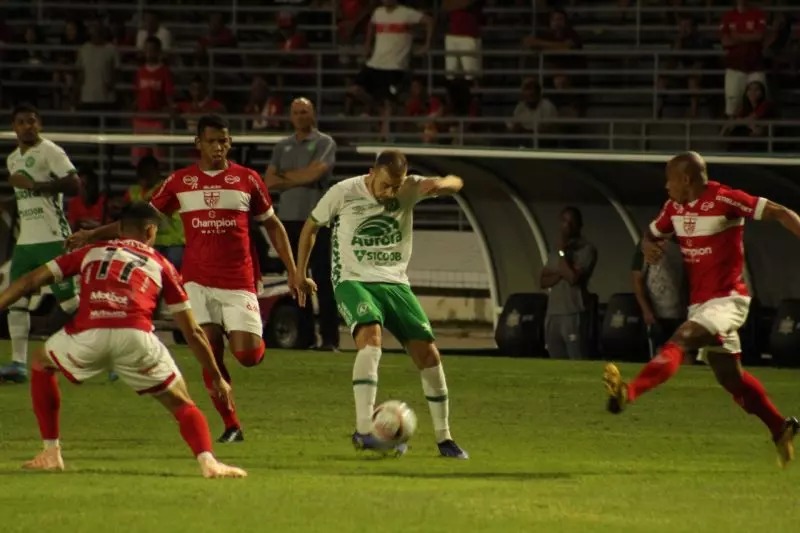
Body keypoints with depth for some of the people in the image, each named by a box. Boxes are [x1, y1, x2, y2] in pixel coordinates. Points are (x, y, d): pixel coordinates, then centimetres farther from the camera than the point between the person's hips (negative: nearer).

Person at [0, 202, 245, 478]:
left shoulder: (91, 252, 29)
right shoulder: (161, 265, 26)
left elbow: (31, 280, 23)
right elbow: (192, 331, 27)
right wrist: (217, 378, 35)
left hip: (87, 335, 1)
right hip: (136, 337, -1)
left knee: (41, 363, 31)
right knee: (181, 404, 15)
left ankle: (51, 453, 27)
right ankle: (207, 461, -10)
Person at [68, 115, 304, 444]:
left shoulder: (247, 179, 4)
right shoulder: (180, 182, 6)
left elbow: (272, 224, 12)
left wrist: (292, 271, 6)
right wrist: (93, 235, 4)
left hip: (238, 283, -1)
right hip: (198, 281, 1)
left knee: (247, 355, -12)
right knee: (210, 353, -9)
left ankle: (255, 337, 26)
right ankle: (231, 426, 2)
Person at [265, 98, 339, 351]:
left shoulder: (324, 143, 2)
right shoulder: (282, 146, 17)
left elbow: (315, 173, -12)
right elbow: (269, 181, 10)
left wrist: (285, 176, 1)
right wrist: (299, 179, -5)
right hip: (289, 217, 5)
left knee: (323, 280, -8)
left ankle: (330, 337, -10)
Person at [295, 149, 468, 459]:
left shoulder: (410, 189, -3)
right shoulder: (344, 193, -8)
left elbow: (455, 183, -6)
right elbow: (312, 226, 8)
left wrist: (440, 184, -30)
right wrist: (300, 273, 8)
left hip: (395, 282, 4)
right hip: (353, 281, -4)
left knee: (428, 353, -3)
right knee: (371, 336, -33)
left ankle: (444, 439, 12)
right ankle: (364, 430, -40)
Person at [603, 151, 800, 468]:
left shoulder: (724, 200, -15)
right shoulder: (675, 207, 7)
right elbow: (653, 233, 22)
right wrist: (649, 246, -2)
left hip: (727, 299, -9)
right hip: (700, 302, 9)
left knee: (679, 342, -28)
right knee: (730, 378, 13)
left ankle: (629, 393, -46)